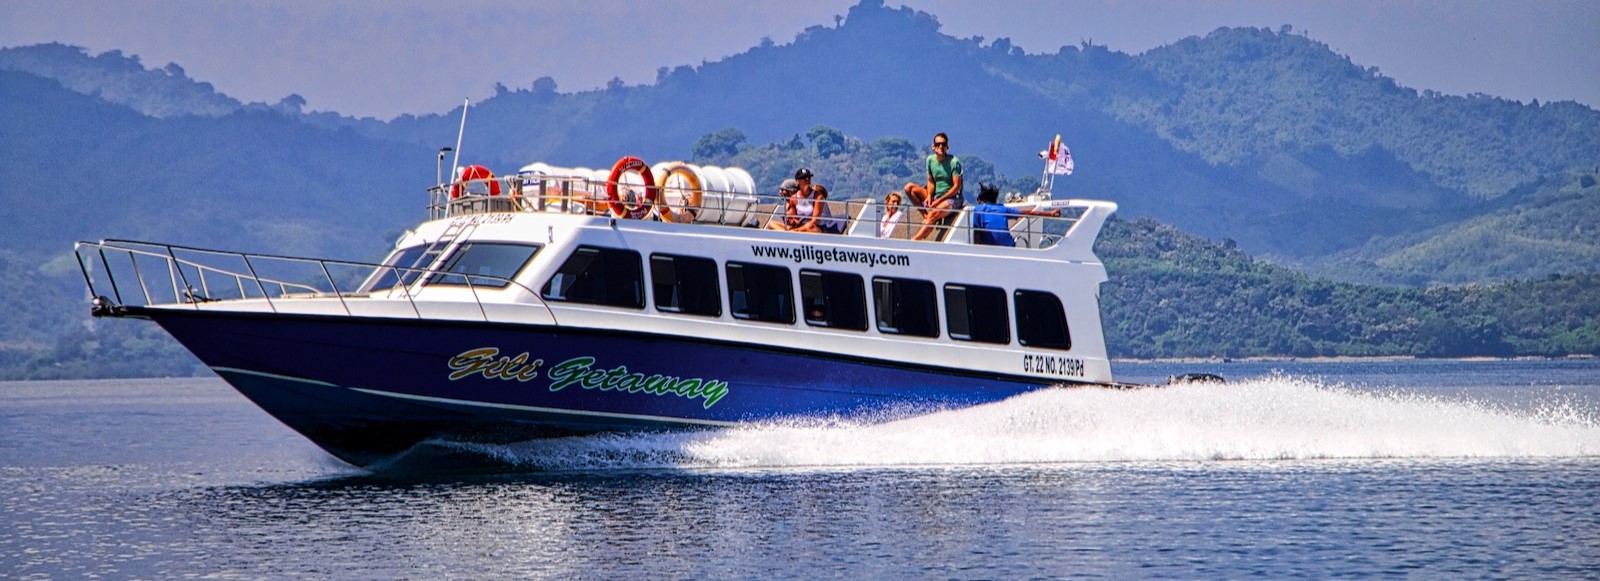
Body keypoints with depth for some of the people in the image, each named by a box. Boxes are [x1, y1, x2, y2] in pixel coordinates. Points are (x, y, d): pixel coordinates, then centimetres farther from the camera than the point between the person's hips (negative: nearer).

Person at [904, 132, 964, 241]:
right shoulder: (930, 160, 4)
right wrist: (929, 196, -13)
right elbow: (931, 181, 9)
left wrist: (939, 200, -20)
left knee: (934, 213, -36)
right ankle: (926, 215, -17)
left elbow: (957, 187, -15)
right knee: (909, 187, -11)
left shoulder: (954, 162, -12)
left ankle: (914, 241, -39)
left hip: (952, 197, -7)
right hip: (935, 195, 7)